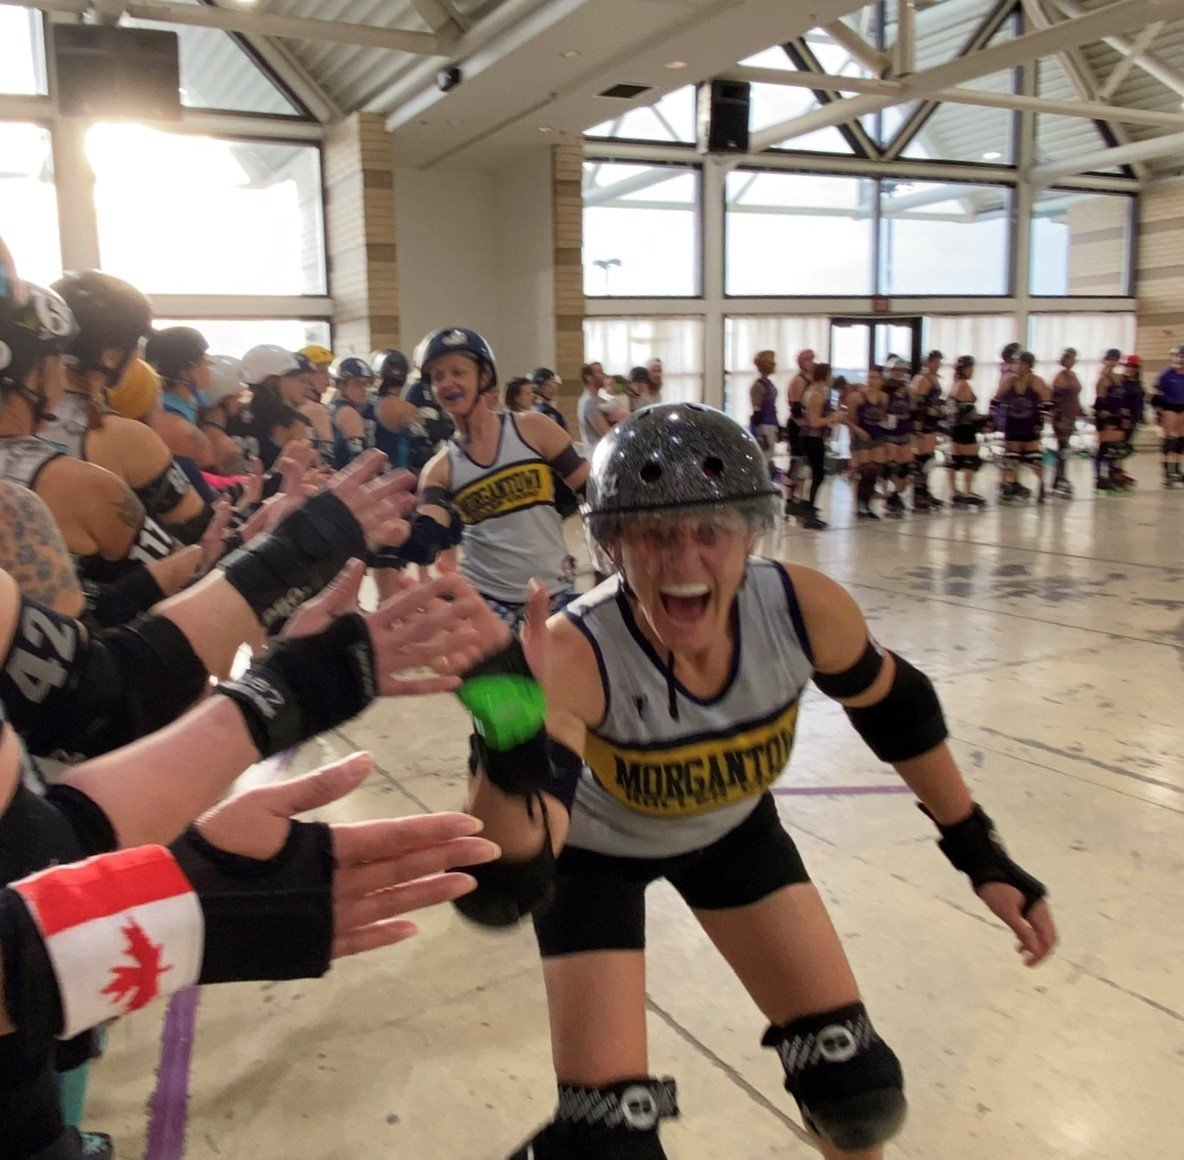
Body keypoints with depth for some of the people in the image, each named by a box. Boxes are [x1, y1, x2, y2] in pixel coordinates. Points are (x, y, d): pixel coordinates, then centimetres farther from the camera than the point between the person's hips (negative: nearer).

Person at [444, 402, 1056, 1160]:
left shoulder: (805, 608, -30)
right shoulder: (576, 658, -40)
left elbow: (897, 712, -7)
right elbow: (503, 892, -48)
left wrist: (982, 858, 0)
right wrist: (509, 733, -67)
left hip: (731, 829, 3)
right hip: (595, 850, -3)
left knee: (859, 1086, 7)